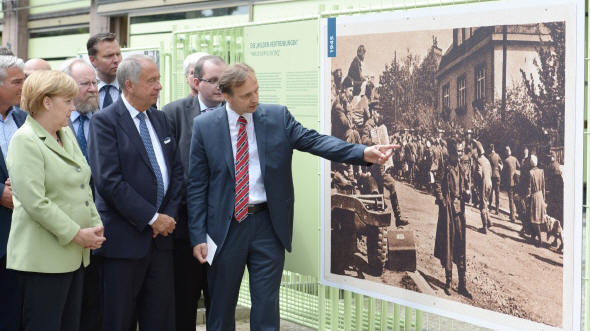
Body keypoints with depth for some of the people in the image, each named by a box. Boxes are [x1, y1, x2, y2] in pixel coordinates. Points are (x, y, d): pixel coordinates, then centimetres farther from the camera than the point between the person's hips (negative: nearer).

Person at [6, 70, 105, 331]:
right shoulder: (25, 141, -12)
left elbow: (83, 187, 19)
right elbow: (35, 202, -19)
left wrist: (95, 226, 4)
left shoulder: (66, 135, 15)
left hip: (74, 255, 9)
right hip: (44, 258, -9)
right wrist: (76, 234, -17)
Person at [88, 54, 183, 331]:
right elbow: (109, 181, -17)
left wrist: (169, 214, -1)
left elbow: (176, 169, 14)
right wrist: (152, 217, -15)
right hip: (125, 237, -6)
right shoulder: (104, 121, -9)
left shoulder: (160, 119, 13)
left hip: (160, 235, 6)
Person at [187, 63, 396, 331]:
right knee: (221, 308, 11)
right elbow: (197, 185, -1)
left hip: (269, 224, 1)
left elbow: (314, 140, -8)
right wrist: (198, 237, -6)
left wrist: (363, 152, -24)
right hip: (225, 227, -1)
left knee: (266, 308, 6)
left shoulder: (278, 117, 1)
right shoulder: (205, 126, -2)